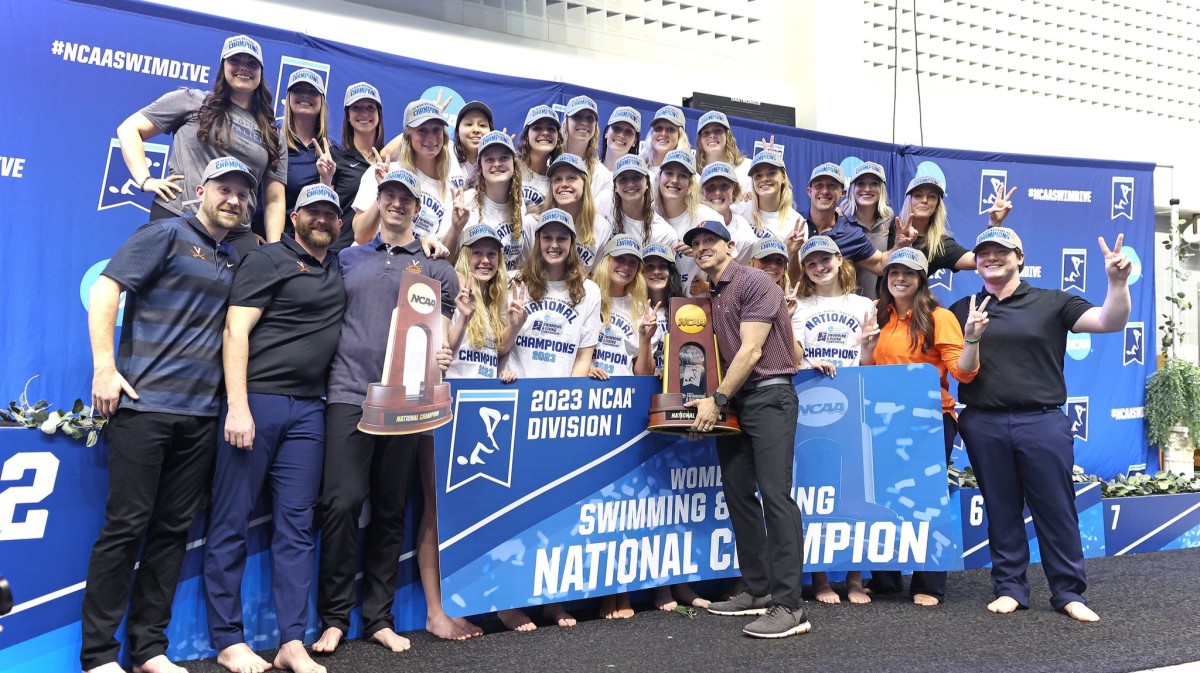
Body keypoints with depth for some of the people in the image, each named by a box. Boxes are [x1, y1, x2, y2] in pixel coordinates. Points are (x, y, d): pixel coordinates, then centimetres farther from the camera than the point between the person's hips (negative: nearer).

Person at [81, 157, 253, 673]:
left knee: (173, 530, 8)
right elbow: (104, 291, -9)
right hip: (144, 404, -6)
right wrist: (104, 366, -14)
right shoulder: (166, 234, -1)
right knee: (126, 527, -2)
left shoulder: (235, 261, 17)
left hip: (201, 415, 6)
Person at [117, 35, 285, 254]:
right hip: (177, 219, -2)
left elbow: (275, 200, 12)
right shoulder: (192, 101, 10)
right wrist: (145, 180, -3)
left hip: (237, 234, 3)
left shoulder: (271, 135, 17)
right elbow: (129, 129, 11)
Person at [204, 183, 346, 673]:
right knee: (232, 521, 0)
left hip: (308, 410, 5)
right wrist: (238, 407, -16)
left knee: (297, 523, 4)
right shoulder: (268, 260, -1)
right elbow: (236, 331, -8)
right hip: (255, 400, -5)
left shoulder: (339, 270, 16)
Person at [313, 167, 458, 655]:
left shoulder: (435, 268, 11)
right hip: (349, 394, 0)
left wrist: (440, 356, -12)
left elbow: (440, 333, 8)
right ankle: (335, 616, 5)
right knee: (341, 503, -8)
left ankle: (379, 616, 16)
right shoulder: (348, 259, 14)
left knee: (390, 510, 6)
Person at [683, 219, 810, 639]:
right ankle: (759, 591, 19)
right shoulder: (709, 297, 16)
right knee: (738, 494, 9)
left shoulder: (754, 282, -7)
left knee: (775, 494, -13)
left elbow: (751, 351, -14)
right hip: (731, 401, 9)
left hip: (768, 395, -9)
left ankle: (789, 607, -13)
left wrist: (716, 400, -14)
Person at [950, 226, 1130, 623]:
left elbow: (1110, 322, -5)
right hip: (984, 425, 2)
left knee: (1056, 510, 5)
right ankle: (1010, 588, 21)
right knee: (1001, 511, 10)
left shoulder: (1052, 303, 4)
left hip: (1043, 422, -2)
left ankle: (1068, 592, 17)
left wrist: (1117, 281, -22)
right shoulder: (962, 311, 10)